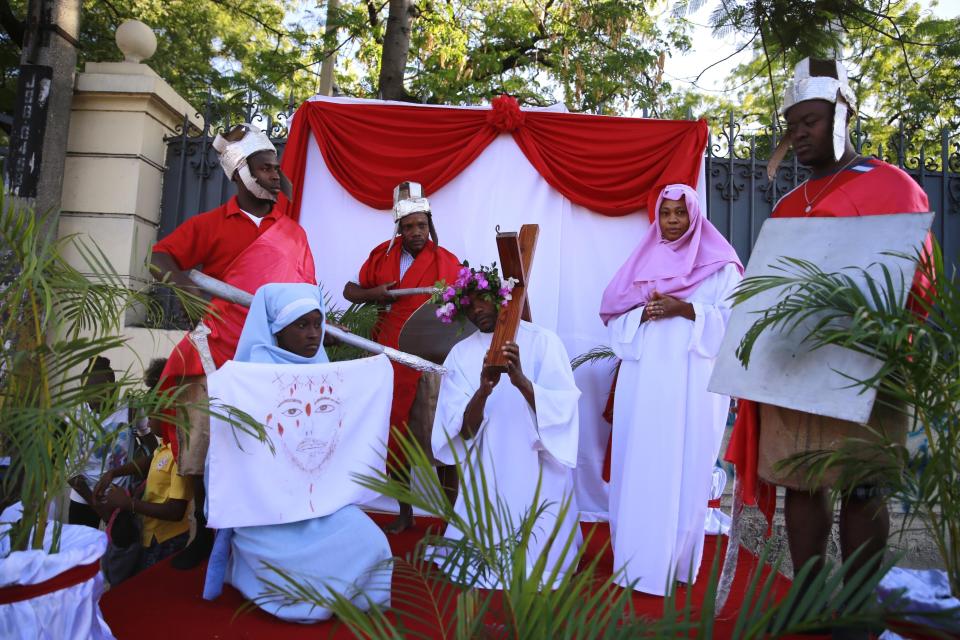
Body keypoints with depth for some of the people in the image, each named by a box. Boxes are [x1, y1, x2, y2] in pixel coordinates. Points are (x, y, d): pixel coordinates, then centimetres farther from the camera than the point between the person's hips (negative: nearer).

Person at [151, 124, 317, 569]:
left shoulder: (293, 231, 14)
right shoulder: (211, 224, 7)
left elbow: (306, 291, 13)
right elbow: (160, 257, -1)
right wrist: (183, 279, -22)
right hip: (218, 352, 0)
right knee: (203, 447, 2)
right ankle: (204, 533, 20)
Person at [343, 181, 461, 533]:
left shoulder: (447, 262, -3)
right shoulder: (382, 253, 8)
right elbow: (349, 290, 15)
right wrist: (374, 293, -5)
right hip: (390, 357, 4)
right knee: (394, 433, 12)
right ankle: (405, 512, 28)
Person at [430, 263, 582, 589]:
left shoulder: (543, 341, -5)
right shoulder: (461, 354, 1)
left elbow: (564, 409, -15)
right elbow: (461, 431, -8)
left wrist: (522, 381, -32)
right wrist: (484, 389, -28)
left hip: (539, 472, -2)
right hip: (488, 476, 2)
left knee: (540, 561, -8)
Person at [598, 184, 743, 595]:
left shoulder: (718, 263, 8)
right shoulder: (642, 259, 17)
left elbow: (732, 317, -2)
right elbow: (616, 313, 11)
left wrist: (684, 309, -13)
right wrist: (643, 311, -8)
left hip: (692, 379, -3)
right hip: (643, 377, 3)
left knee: (683, 466, -3)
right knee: (639, 464, 1)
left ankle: (675, 563, 6)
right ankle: (636, 557, 11)